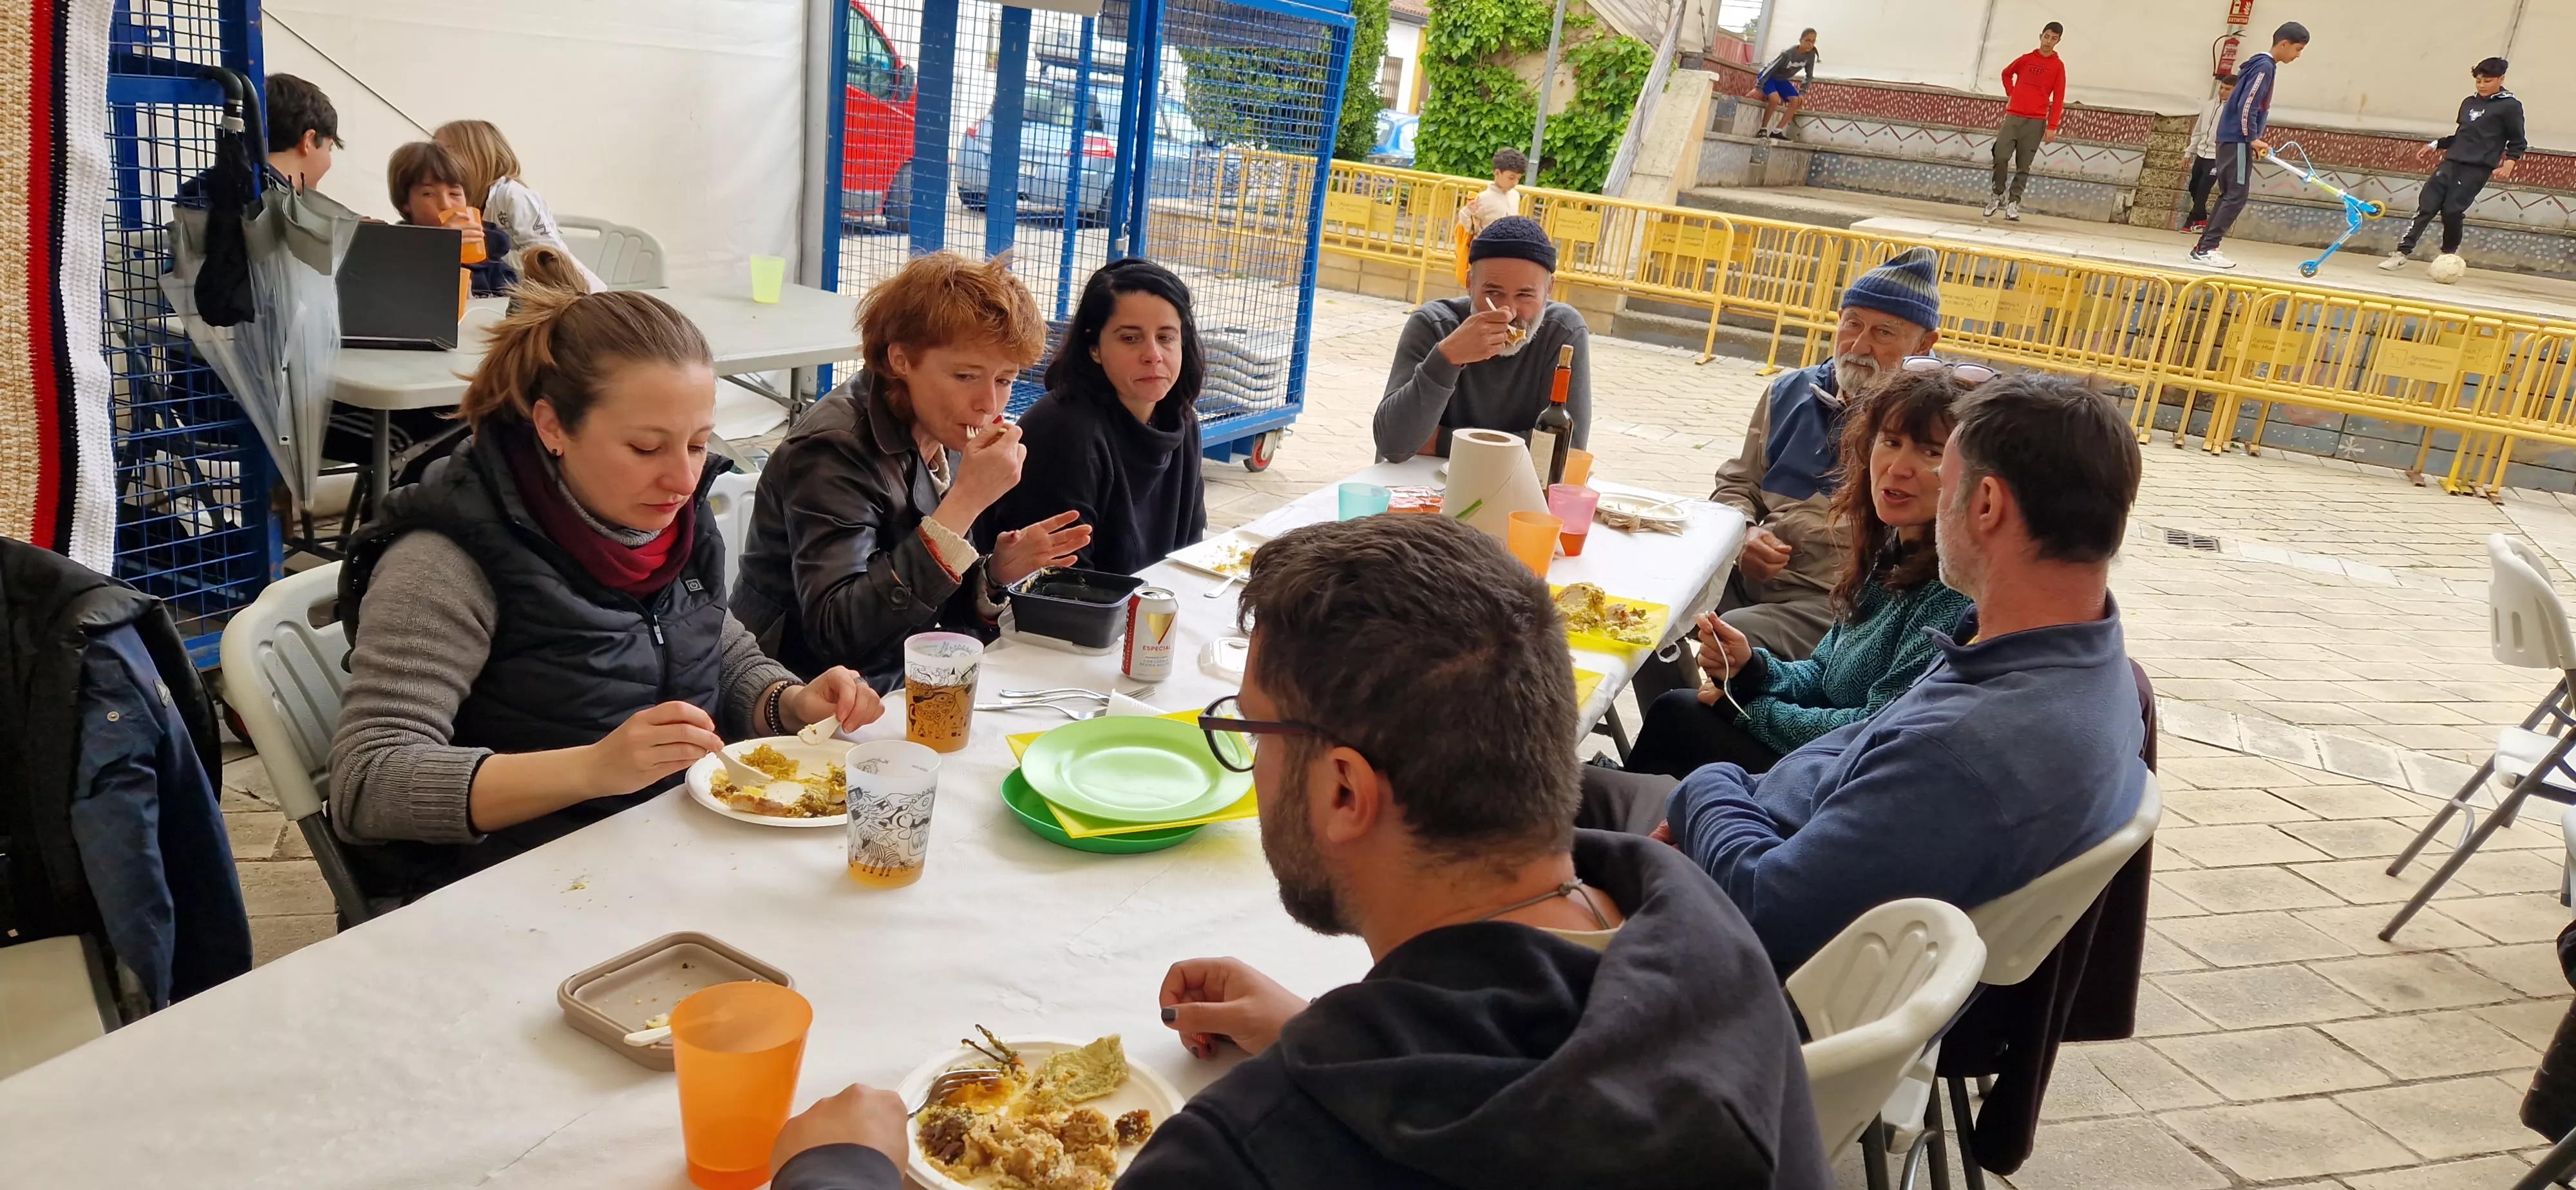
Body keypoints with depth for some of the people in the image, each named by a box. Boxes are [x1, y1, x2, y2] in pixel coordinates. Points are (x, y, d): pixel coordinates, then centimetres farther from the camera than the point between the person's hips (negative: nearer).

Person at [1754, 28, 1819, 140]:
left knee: (1798, 101, -13)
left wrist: (1802, 93, -13)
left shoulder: (1811, 55, -14)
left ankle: (1777, 131, -9)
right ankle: (1763, 129, -17)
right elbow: (1770, 69, -27)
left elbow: (1809, 76, -2)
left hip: (1782, 80, 6)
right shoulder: (1788, 53, -31)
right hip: (1768, 77, -6)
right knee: (1775, 98, -33)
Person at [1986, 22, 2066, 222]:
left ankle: (2013, 203, 2)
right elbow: (2007, 74, 29)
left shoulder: (2058, 66, 2)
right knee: (2001, 156, -10)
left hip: (2036, 121, -2)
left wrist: (2052, 127, -9)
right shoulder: (2026, 59, 10)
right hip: (2013, 116, 2)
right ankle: (1998, 194, 9)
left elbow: (2058, 98, -1)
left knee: (2023, 165, -2)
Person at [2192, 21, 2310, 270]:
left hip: (2231, 139, 10)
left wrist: (2253, 140, 15)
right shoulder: (2265, 66, -12)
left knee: (2228, 196, 10)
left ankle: (2204, 246, 9)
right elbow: (2247, 106, -19)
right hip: (2237, 140, -10)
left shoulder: (2261, 64, 17)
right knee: (2236, 197, -9)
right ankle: (2206, 249, -11)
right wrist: (2252, 139, -15)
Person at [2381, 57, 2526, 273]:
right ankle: (2403, 252, -8)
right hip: (2452, 161, 5)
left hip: (2478, 168, -5)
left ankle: (2450, 252, 11)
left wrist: (2509, 163, -12)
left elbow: (2518, 142, 1)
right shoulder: (2469, 103, 15)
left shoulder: (2510, 106, 0)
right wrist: (2436, 145, 19)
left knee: (2452, 210, -11)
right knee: (2427, 204, -6)